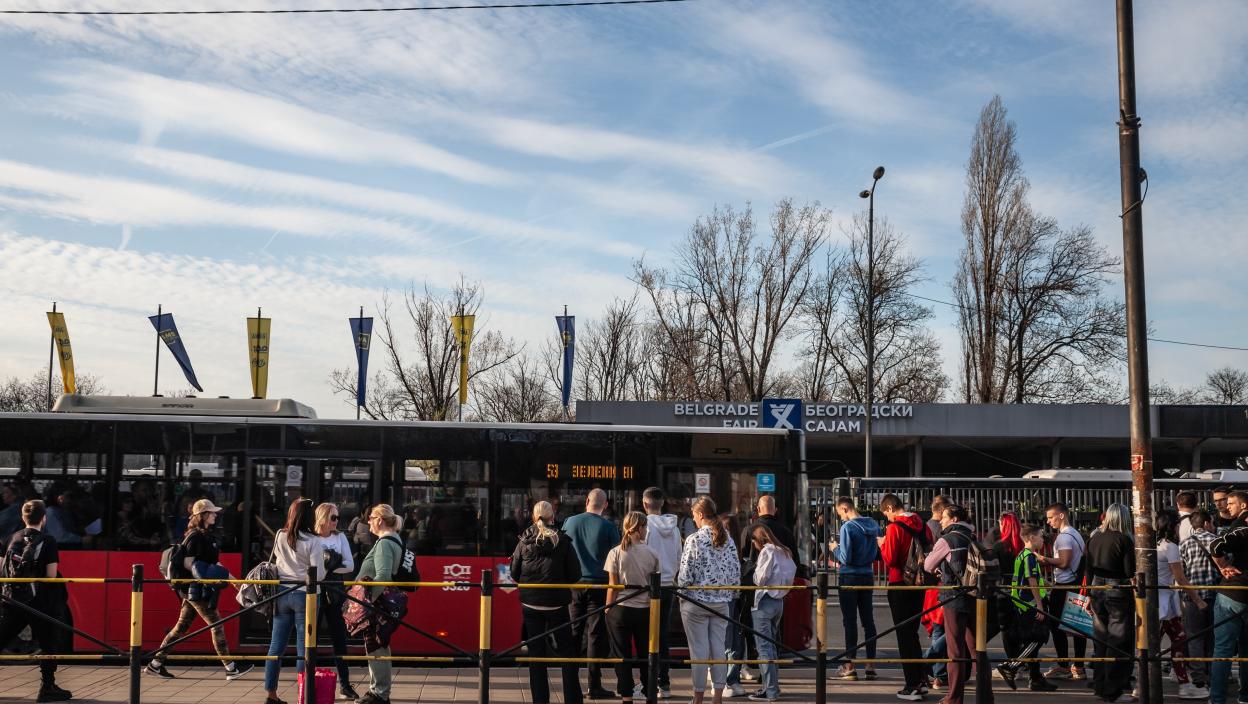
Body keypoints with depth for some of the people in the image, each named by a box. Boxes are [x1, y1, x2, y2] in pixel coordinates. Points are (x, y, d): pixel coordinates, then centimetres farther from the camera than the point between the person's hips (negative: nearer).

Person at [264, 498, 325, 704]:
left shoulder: (280, 536, 3)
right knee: (303, 647, 1)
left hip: (281, 594, 5)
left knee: (276, 645, 9)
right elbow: (318, 574, -12)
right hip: (304, 594, -5)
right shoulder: (313, 541, -13)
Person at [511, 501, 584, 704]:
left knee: (536, 653, 9)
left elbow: (514, 574, 2)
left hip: (530, 605, 2)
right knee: (566, 651, 9)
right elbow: (575, 575, -6)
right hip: (557, 604, -2)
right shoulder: (563, 541, -8)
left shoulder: (524, 542, -2)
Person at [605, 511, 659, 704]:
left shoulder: (616, 553, -6)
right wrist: (654, 609, 12)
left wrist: (608, 609, 3)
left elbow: (612, 587, -6)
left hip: (620, 609, -1)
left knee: (622, 655, 5)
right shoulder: (652, 554, -2)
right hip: (645, 610, 1)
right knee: (646, 654, 12)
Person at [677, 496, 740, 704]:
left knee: (699, 650, 3)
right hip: (721, 601, 5)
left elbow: (685, 576, -13)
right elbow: (736, 572, 4)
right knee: (718, 648, 9)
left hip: (696, 601, -4)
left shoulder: (694, 540, -13)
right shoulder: (728, 539, 2)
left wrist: (680, 585, 7)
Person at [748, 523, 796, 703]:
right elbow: (791, 574, 12)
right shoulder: (784, 552, 13)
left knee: (764, 647, -5)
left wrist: (755, 569, 4)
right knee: (772, 645, 16)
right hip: (779, 601, 8)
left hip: (764, 601, -8)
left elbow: (761, 579, -14)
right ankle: (772, 686, 20)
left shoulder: (767, 551, -11)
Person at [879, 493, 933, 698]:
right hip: (919, 583, 6)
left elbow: (890, 560, -17)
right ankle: (920, 677, 21)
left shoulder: (894, 527, -15)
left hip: (900, 584, -6)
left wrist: (883, 545, 0)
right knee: (912, 631, 18)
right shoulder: (922, 525, 5)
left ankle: (912, 685, 0)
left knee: (904, 634, 0)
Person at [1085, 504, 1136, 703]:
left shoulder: (1094, 538, 5)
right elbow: (1130, 573, -13)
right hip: (1119, 593, -6)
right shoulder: (1124, 540, -12)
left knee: (1101, 640, 15)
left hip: (1098, 591, 6)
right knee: (1119, 642, 1)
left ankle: (1100, 685, 22)